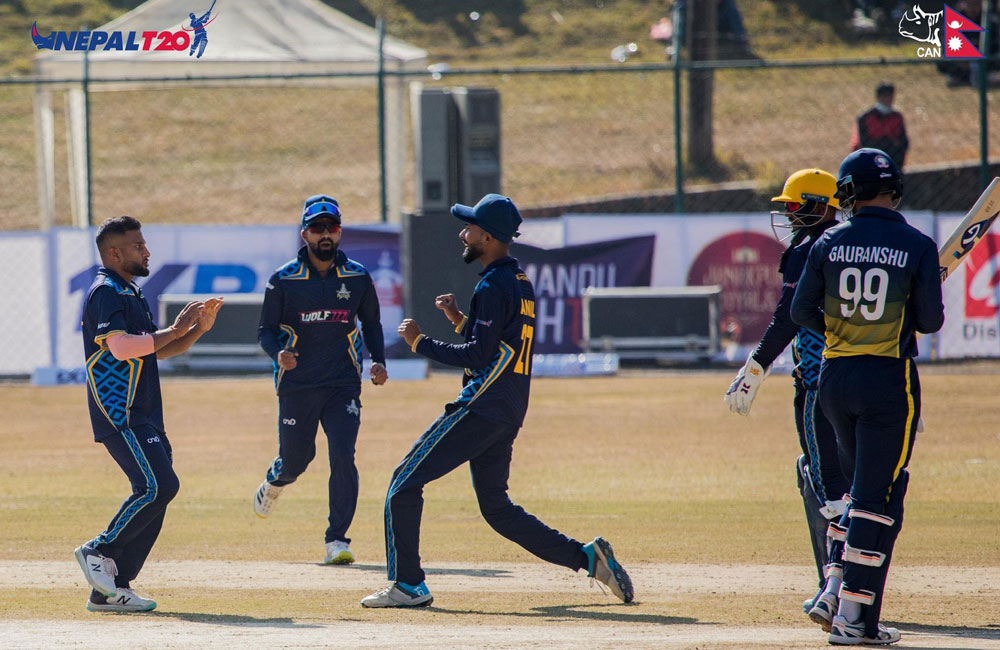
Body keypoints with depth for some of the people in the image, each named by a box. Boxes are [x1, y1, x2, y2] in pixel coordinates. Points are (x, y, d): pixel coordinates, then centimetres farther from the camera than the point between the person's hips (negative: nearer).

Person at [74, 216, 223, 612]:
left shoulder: (131, 294, 22)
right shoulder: (106, 293, -9)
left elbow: (159, 350, 26)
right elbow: (121, 345, -23)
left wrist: (199, 328, 11)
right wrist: (174, 330, -17)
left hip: (144, 416, 10)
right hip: (119, 413, -10)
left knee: (156, 491, 4)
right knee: (159, 485, -20)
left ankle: (111, 590, 5)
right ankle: (100, 551, -9)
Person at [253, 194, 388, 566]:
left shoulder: (357, 278, 3)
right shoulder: (283, 280, -4)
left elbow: (371, 323, 17)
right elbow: (266, 331, 0)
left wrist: (378, 361, 0)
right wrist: (278, 354, -22)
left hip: (343, 385, 1)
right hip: (297, 386, -1)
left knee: (343, 456, -14)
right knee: (295, 459, 6)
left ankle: (337, 541, -7)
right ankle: (273, 484, 45)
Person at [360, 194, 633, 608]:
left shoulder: (494, 287, -14)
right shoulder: (521, 284, 17)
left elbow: (478, 356, -19)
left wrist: (420, 343, -11)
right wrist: (460, 320, 14)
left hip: (482, 409, -10)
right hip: (508, 414, 10)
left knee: (406, 481, -5)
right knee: (497, 508, 17)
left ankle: (408, 585, -8)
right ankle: (588, 557, 10)